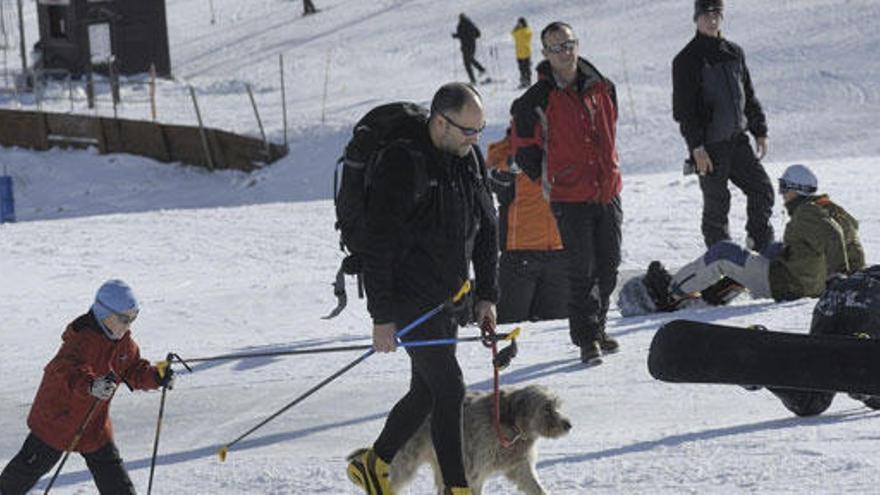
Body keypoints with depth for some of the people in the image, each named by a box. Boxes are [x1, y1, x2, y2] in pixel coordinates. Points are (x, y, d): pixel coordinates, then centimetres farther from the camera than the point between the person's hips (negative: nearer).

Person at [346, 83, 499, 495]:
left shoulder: (470, 160, 4)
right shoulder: (401, 165, -20)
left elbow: (487, 229, 14)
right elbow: (380, 246, -19)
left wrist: (487, 295, 11)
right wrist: (381, 317, -18)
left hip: (450, 299, 8)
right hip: (411, 299, -8)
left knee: (427, 391, 13)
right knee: (449, 388, -9)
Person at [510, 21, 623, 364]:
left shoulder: (602, 88, 4)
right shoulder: (539, 98, -8)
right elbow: (523, 146, 1)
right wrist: (545, 178, 3)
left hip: (607, 192, 5)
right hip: (569, 198, -4)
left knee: (608, 265, 11)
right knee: (582, 270, -4)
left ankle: (597, 328, 26)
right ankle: (586, 338, 5)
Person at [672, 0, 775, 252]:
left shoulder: (734, 52, 11)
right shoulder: (687, 60, -8)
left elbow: (749, 96, 18)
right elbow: (684, 109, -12)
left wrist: (760, 131, 14)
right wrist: (697, 147, -18)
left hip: (737, 138, 6)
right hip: (709, 146, -6)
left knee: (762, 189, 6)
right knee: (716, 203, 0)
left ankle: (762, 243, 21)